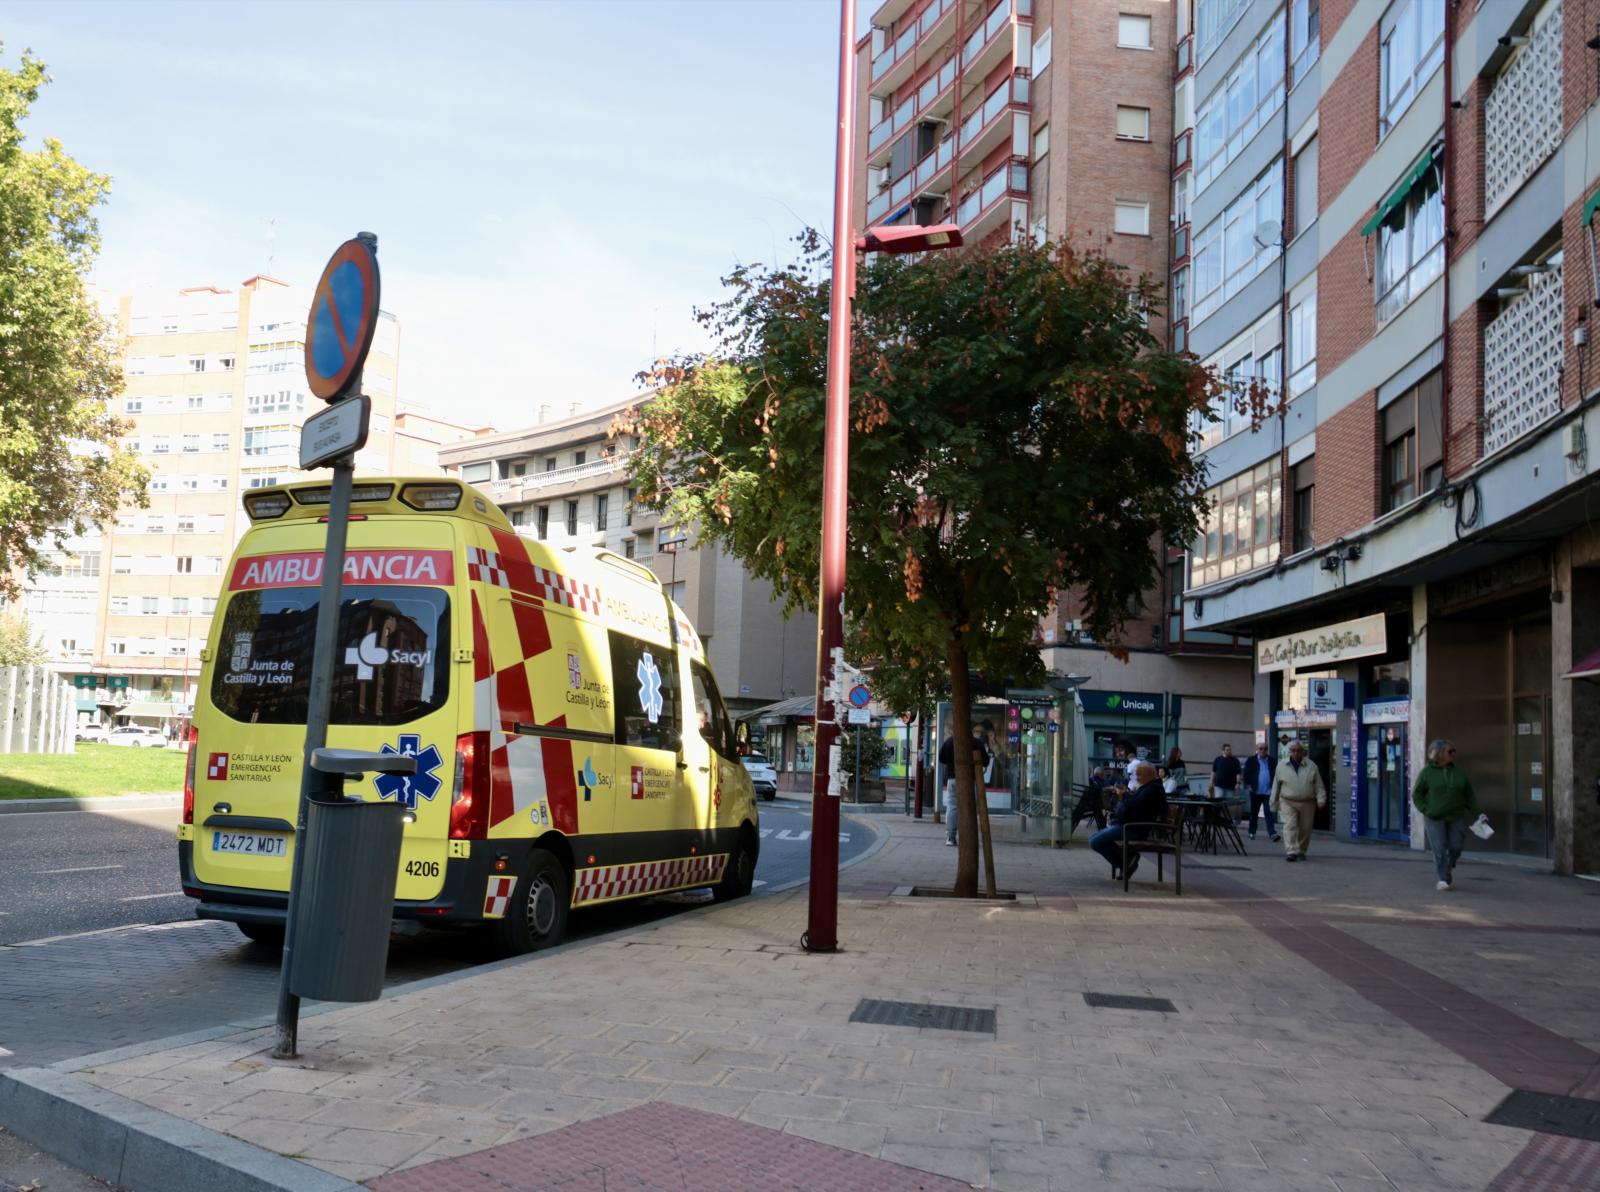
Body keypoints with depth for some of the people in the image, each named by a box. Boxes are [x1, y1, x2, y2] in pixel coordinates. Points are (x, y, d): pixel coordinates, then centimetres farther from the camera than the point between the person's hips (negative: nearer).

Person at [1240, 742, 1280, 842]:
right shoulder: (1251, 761, 2)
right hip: (1255, 792, 0)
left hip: (1268, 792, 0)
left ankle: (1272, 833, -10)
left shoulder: (1272, 761, 6)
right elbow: (1246, 774, 1)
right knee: (1253, 813, 11)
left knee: (1269, 812, -7)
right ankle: (1252, 832, 21)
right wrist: (1248, 786, -9)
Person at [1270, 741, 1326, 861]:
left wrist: (1321, 799, -10)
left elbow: (1319, 785, 3)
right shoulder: (1281, 767, 4)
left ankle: (1301, 851, 24)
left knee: (1305, 829, 7)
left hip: (1307, 803, 1)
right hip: (1288, 803, -1)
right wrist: (1274, 804, 13)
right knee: (1290, 826, -15)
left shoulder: (1311, 767, 3)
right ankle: (1292, 852, -20)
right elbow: (1276, 787, 11)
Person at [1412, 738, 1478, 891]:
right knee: (1440, 849, -10)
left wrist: (1475, 815, 0)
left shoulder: (1459, 772, 2)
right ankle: (1443, 879, -4)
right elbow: (1416, 794, -2)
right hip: (1435, 817, -3)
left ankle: (1449, 866, 31)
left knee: (1455, 847, 1)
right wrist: (1426, 811, -13)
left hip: (1456, 817, 3)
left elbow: (1469, 795, 6)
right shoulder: (1427, 772, -6)